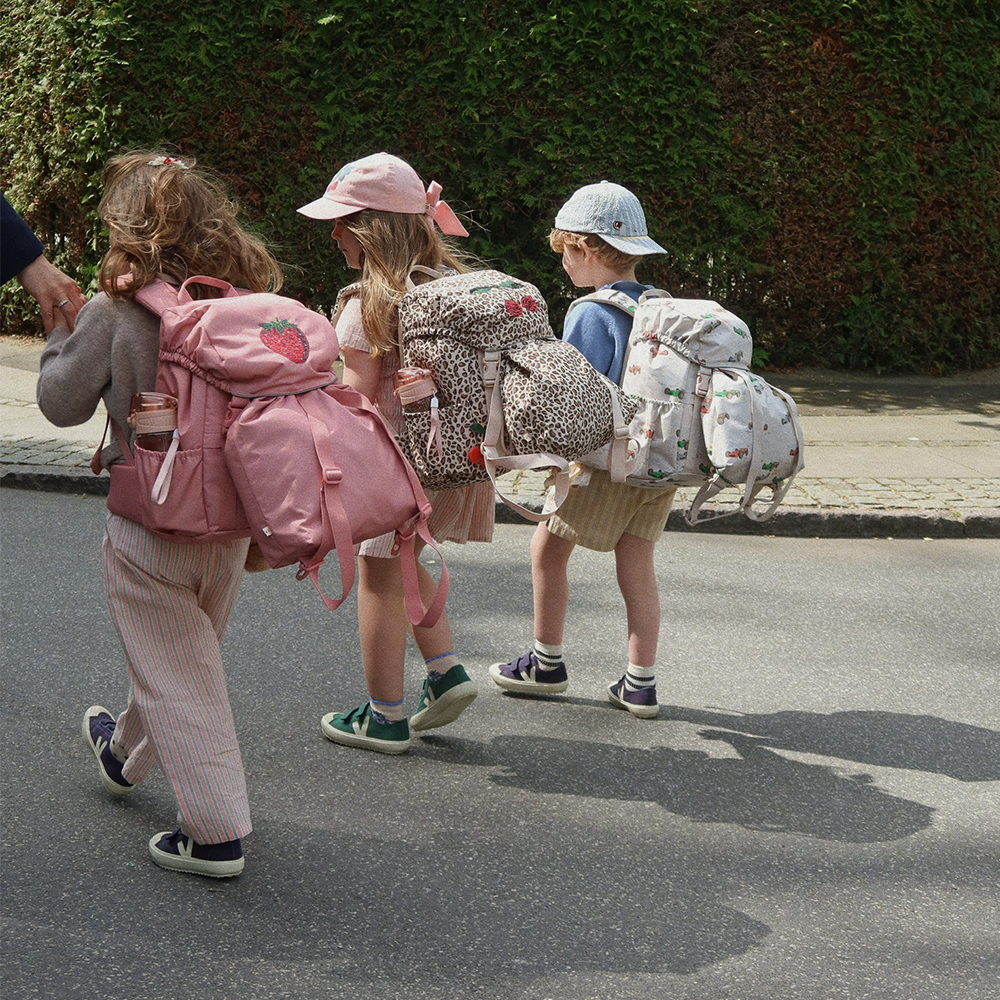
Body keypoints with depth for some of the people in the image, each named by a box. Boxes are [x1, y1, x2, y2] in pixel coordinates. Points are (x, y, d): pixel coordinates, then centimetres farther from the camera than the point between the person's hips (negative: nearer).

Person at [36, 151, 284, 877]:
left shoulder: (114, 313, -17)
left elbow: (62, 403, -6)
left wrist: (61, 336, 8)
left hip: (151, 523, -5)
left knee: (176, 679, 4)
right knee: (188, 655, 24)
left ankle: (217, 834, 4)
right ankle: (127, 756, 49)